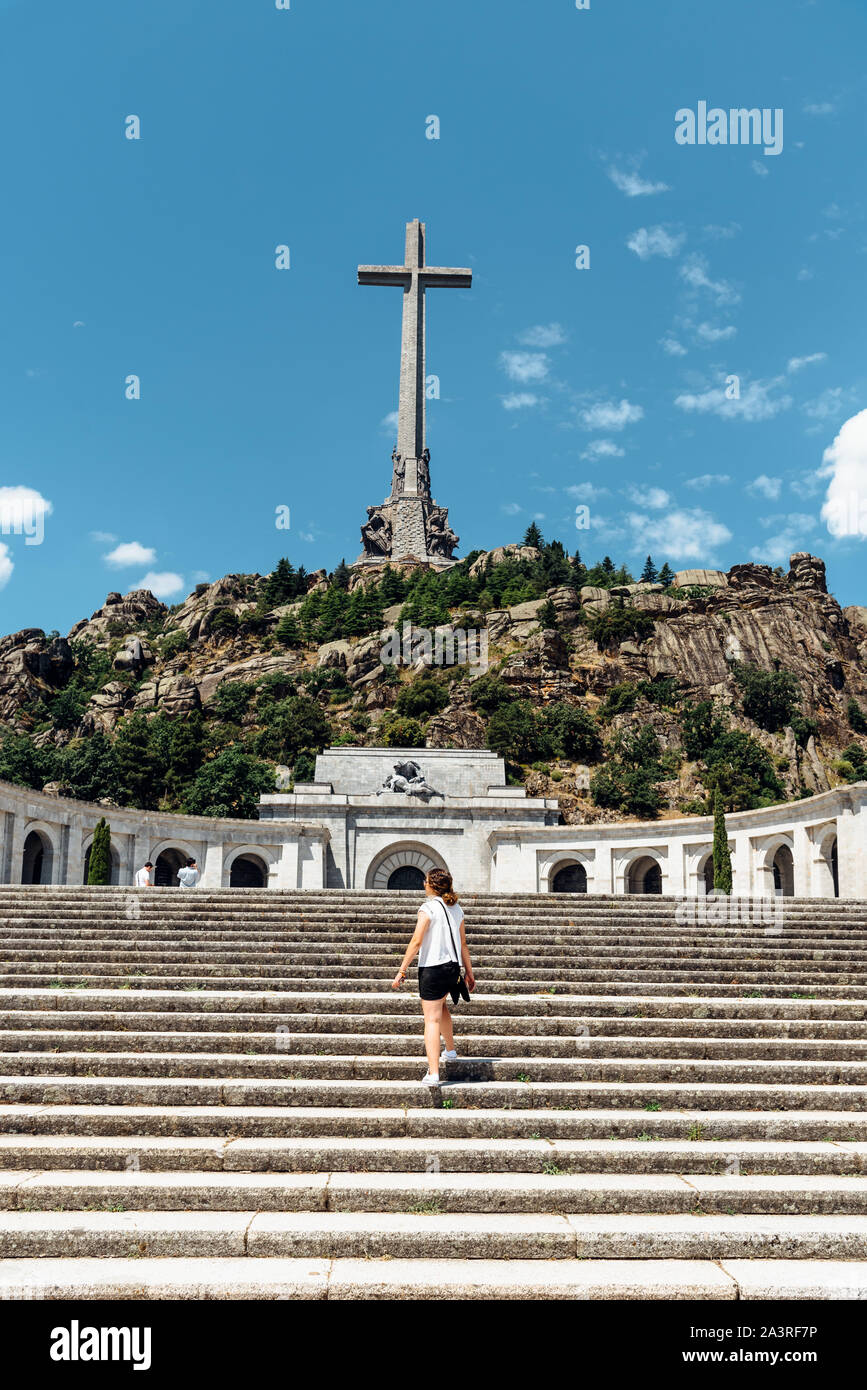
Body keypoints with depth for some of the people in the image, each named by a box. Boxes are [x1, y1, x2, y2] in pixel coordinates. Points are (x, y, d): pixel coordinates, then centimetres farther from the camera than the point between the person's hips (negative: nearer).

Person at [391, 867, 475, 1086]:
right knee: (440, 1005, 32)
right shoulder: (456, 909, 10)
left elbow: (416, 941, -15)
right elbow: (463, 943, 14)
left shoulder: (428, 907, -9)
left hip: (432, 968, -7)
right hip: (453, 967, 7)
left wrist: (402, 971, -12)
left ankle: (433, 1073, -9)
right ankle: (450, 1051, 44)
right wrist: (469, 972, 21)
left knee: (432, 1019, -5)